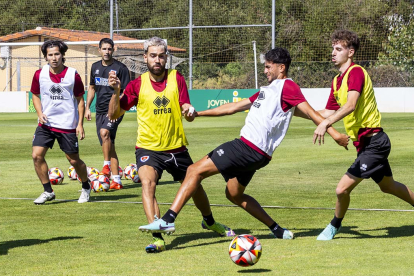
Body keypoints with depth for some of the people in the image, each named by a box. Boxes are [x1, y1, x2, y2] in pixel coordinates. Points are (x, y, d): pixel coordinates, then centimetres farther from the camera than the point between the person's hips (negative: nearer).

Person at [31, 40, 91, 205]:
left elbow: (80, 100, 1)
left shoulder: (73, 75, -7)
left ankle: (86, 188, 31)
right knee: (36, 155, -11)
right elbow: (35, 95, 14)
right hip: (46, 123, 3)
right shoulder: (40, 74, -1)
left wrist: (80, 124, -4)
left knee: (74, 160, 5)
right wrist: (40, 113, -4)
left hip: (67, 125, -2)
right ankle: (48, 191, 4)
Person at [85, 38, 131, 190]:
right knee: (109, 145, 6)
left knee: (104, 132, -31)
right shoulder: (95, 67, 11)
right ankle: (116, 181, 10)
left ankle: (107, 165, -16)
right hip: (100, 111, 6)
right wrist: (87, 107, 18)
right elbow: (92, 87, 23)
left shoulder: (120, 68, -6)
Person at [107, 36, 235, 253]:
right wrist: (116, 91, -22)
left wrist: (189, 112, -29)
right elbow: (114, 114, -6)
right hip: (148, 148, -2)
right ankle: (157, 238, -33)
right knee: (147, 183, -29)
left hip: (176, 147, 2)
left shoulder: (177, 79, -2)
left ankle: (209, 222, 48)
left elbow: (188, 114, -6)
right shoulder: (138, 84, -5)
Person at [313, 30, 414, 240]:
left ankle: (335, 226, 13)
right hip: (366, 143, 10)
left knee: (342, 189, -11)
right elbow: (328, 112, 16)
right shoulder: (337, 81, 12)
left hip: (373, 141, -10)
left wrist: (326, 123, -42)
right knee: (387, 186, 25)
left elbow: (350, 105, -32)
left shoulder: (356, 72, -17)